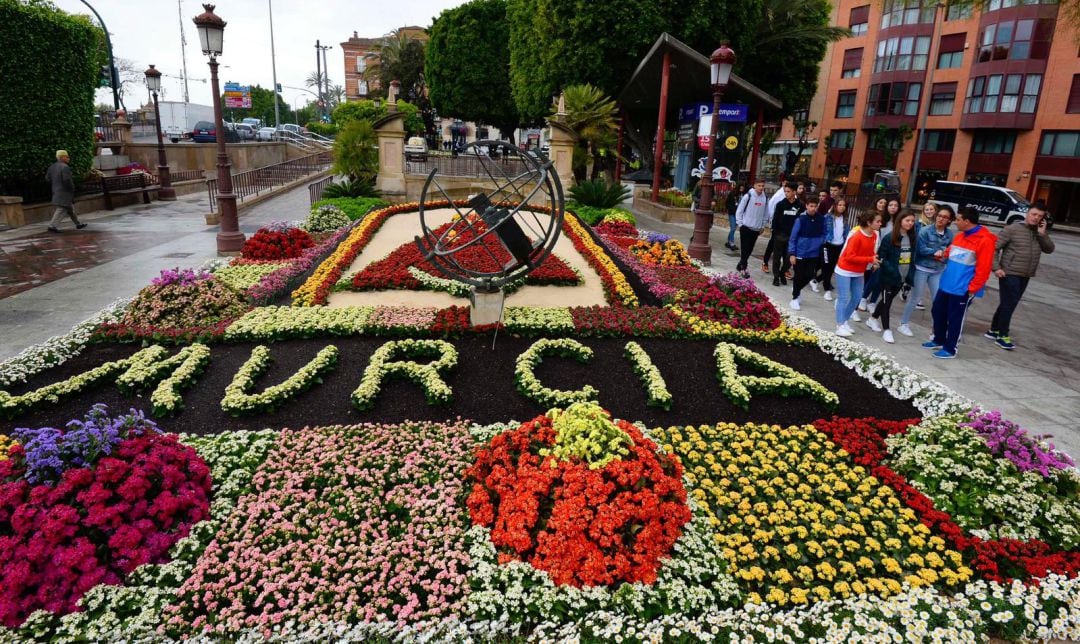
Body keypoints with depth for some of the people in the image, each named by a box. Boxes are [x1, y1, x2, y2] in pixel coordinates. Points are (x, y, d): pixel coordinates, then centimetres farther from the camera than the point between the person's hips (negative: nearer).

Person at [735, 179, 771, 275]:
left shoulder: (765, 198, 3)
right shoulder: (748, 196, -9)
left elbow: (766, 213, 11)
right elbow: (739, 210, -4)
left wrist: (763, 226, 10)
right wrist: (740, 224, -6)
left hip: (756, 229, 4)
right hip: (746, 227, -4)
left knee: (749, 249, 9)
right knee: (745, 249, -4)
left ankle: (740, 266, 22)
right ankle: (743, 268, 1)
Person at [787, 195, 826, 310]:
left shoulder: (821, 219, -1)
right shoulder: (801, 219, -12)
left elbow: (823, 233, 15)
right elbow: (793, 237, -9)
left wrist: (821, 242, -2)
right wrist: (791, 253, -11)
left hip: (814, 254, 4)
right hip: (800, 253, -4)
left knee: (809, 276, 7)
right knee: (799, 276, 5)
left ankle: (796, 289, 34)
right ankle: (795, 298, 20)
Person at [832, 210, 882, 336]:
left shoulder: (874, 235, 0)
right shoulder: (856, 236, -24)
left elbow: (870, 252, 12)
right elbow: (850, 256, -25)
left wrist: (873, 262, -8)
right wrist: (870, 259, -25)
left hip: (859, 272, 8)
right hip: (845, 270, -8)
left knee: (856, 297, 9)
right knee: (844, 298, -5)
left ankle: (844, 322, 21)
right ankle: (840, 326, -1)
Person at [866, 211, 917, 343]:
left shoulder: (912, 238, 4)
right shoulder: (889, 238, -14)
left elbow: (913, 258, 11)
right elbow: (881, 257, -15)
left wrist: (910, 275, 3)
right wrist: (893, 271, -24)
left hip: (902, 277, 6)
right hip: (888, 277, -6)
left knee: (888, 300, 17)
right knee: (887, 301, 0)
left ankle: (873, 319, 36)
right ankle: (886, 330, 6)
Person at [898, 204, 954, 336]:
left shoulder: (950, 234, 0)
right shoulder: (925, 231, -12)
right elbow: (921, 249, -15)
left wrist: (944, 256, -18)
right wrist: (936, 252, -25)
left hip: (938, 271, 4)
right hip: (922, 269, -4)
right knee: (915, 298, 5)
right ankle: (904, 324, 19)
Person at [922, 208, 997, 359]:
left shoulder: (985, 240, -16)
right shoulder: (959, 236, 10)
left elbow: (983, 268, -18)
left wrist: (972, 288, -18)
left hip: (962, 289, -8)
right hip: (946, 284, 8)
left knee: (955, 319, 2)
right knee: (937, 311, 15)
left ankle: (950, 349, 15)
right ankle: (938, 340, 33)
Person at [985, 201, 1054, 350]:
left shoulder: (1039, 232, 8)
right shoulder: (1012, 229, -10)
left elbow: (1049, 249, 0)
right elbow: (995, 248, -11)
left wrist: (1043, 234, -11)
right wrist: (996, 268, -16)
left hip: (1025, 276, 6)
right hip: (1009, 274, -6)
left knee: (1008, 304, 13)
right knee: (1008, 304, -5)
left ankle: (994, 330, 24)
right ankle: (1003, 336, 4)